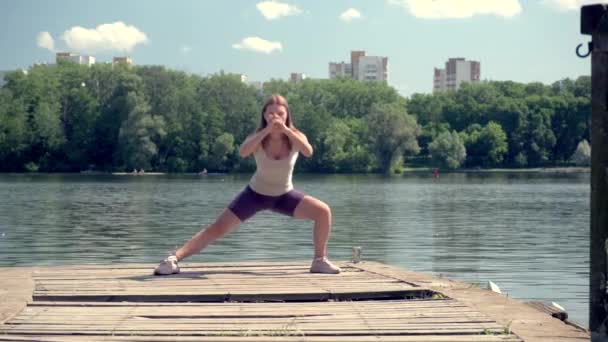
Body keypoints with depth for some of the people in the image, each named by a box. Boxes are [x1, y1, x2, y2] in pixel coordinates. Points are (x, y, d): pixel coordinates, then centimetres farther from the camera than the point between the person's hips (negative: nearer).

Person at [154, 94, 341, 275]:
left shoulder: (295, 136, -17)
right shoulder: (258, 138, -20)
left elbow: (308, 152, -40)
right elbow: (243, 152, -44)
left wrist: (285, 130, -48)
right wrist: (267, 130, -50)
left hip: (284, 195, 2)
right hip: (255, 193, -2)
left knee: (323, 211, -17)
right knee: (218, 228, -13)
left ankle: (320, 261, -2)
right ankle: (174, 258, -12)